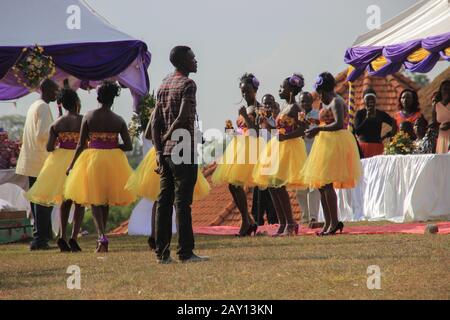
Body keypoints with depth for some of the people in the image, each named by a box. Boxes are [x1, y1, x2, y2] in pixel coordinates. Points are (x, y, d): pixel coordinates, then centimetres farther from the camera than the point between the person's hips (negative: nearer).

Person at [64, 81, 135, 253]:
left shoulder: (88, 117, -6)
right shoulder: (118, 121, -4)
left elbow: (81, 145, -4)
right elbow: (129, 146, -6)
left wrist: (72, 165, 7)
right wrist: (113, 146, 11)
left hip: (92, 159, -1)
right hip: (113, 160, 2)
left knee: (95, 200, 4)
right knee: (106, 200, 18)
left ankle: (102, 236, -17)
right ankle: (102, 237, 24)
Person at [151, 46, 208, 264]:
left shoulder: (164, 85, 15)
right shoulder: (187, 84, -8)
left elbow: (155, 121, 10)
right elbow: (183, 118, -19)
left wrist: (159, 149, 7)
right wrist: (167, 137, -5)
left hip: (165, 153, 7)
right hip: (184, 151, -7)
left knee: (164, 201, 7)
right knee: (182, 202, -7)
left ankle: (162, 252, 7)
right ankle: (185, 252, -6)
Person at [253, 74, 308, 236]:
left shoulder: (294, 108, -11)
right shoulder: (284, 107, 16)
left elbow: (302, 129, -18)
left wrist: (285, 137, -28)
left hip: (288, 147, -10)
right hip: (276, 147, 10)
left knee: (279, 186, -13)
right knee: (272, 186, 6)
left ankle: (290, 223, -8)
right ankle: (283, 223, 10)